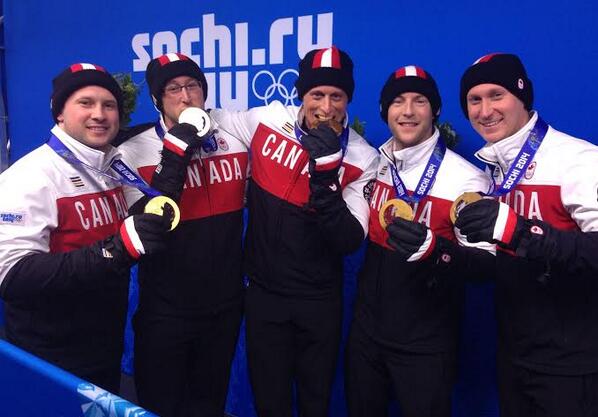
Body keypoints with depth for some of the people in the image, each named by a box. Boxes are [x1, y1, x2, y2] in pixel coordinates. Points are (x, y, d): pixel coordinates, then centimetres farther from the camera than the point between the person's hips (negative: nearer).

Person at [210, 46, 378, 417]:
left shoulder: (362, 158, -10)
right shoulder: (268, 119, -7)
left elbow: (350, 242, -18)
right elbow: (209, 118, 11)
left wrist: (324, 174, -28)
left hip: (320, 300, 0)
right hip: (263, 291, 1)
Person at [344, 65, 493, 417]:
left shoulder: (467, 179, -17)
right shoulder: (373, 165, 0)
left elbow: (486, 263, -15)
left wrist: (434, 249, -35)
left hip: (426, 346, -5)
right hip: (366, 333, 5)